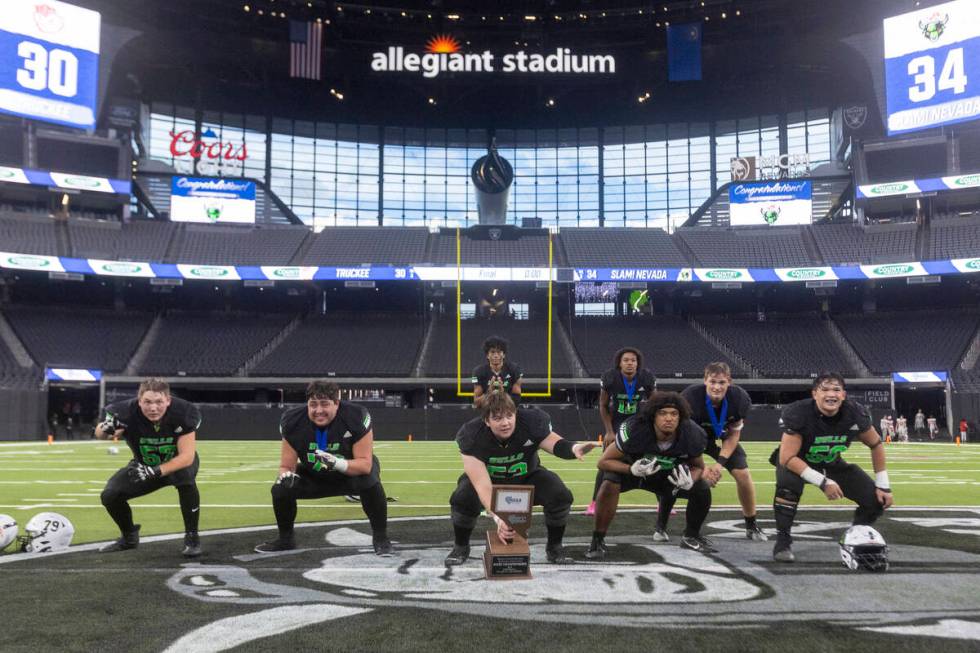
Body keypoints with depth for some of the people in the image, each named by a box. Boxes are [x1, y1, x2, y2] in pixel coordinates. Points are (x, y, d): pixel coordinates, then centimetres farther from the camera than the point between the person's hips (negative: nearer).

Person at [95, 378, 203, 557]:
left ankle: (192, 537, -17)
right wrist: (105, 429, -45)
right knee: (110, 495, -11)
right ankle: (129, 537, 21)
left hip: (179, 463, -3)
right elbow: (99, 434, -20)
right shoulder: (128, 412, -30)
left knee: (186, 476, -35)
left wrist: (155, 471, -43)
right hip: (144, 464, 3)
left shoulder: (183, 412, -32)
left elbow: (186, 457, -31)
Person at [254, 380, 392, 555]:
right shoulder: (293, 421, -23)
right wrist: (286, 476, -39)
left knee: (369, 481, -34)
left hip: (352, 471, -3)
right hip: (314, 476, 3)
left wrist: (337, 463, -49)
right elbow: (286, 466, -15)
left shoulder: (355, 417, -32)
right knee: (280, 489, -16)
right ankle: (285, 539, 13)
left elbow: (365, 463, -32)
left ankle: (380, 538, -12)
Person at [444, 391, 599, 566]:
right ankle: (461, 547, 2)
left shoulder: (531, 421, -31)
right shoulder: (471, 435, -34)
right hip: (490, 478, -1)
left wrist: (573, 448, -48)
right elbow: (482, 482, -40)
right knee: (462, 500, -30)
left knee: (561, 497, -22)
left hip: (528, 476, 1)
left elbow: (555, 443, -22)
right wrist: (496, 517, -54)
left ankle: (554, 548, 7)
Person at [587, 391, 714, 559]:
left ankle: (691, 536, 18)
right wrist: (633, 469, -43)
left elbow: (698, 466, -6)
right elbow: (604, 461, -26)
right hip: (631, 468, -3)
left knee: (702, 490, -10)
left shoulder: (692, 436, -27)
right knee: (609, 485, -33)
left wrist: (690, 480, -30)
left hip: (668, 474, 4)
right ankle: (598, 540, -16)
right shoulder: (634, 430, -37)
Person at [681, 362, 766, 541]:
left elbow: (733, 435, -11)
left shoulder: (739, 399, -25)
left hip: (720, 437, 3)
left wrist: (720, 462, -23)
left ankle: (751, 525, 18)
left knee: (743, 474, -5)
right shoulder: (690, 397, -37)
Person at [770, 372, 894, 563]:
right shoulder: (799, 413, -33)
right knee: (788, 484, -38)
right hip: (796, 461, -4)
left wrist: (883, 486, -4)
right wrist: (823, 482, -37)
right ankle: (783, 540, -17)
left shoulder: (855, 413, -21)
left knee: (876, 499, -7)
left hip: (831, 463, 5)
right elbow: (787, 458, -33)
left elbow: (876, 445, -4)